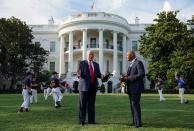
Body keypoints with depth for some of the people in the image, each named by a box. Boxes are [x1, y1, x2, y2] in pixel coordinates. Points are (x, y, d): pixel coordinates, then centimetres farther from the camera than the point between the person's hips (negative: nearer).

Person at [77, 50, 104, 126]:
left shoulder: (96, 64, 16)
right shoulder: (82, 63, 4)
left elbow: (98, 74, 11)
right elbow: (78, 74, -3)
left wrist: (101, 76, -11)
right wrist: (79, 75, -26)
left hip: (93, 87, 4)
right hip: (84, 86, -3)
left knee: (92, 104, 6)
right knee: (82, 104, 1)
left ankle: (91, 120, 12)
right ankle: (82, 120, 8)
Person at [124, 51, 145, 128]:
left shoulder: (138, 63, -9)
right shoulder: (131, 64, 21)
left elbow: (142, 74, -20)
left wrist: (129, 78, -18)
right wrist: (126, 78, 2)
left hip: (136, 87, -9)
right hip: (131, 88, 9)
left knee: (135, 104, -11)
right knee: (133, 105, 10)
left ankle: (138, 123, -7)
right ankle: (135, 122, 16)